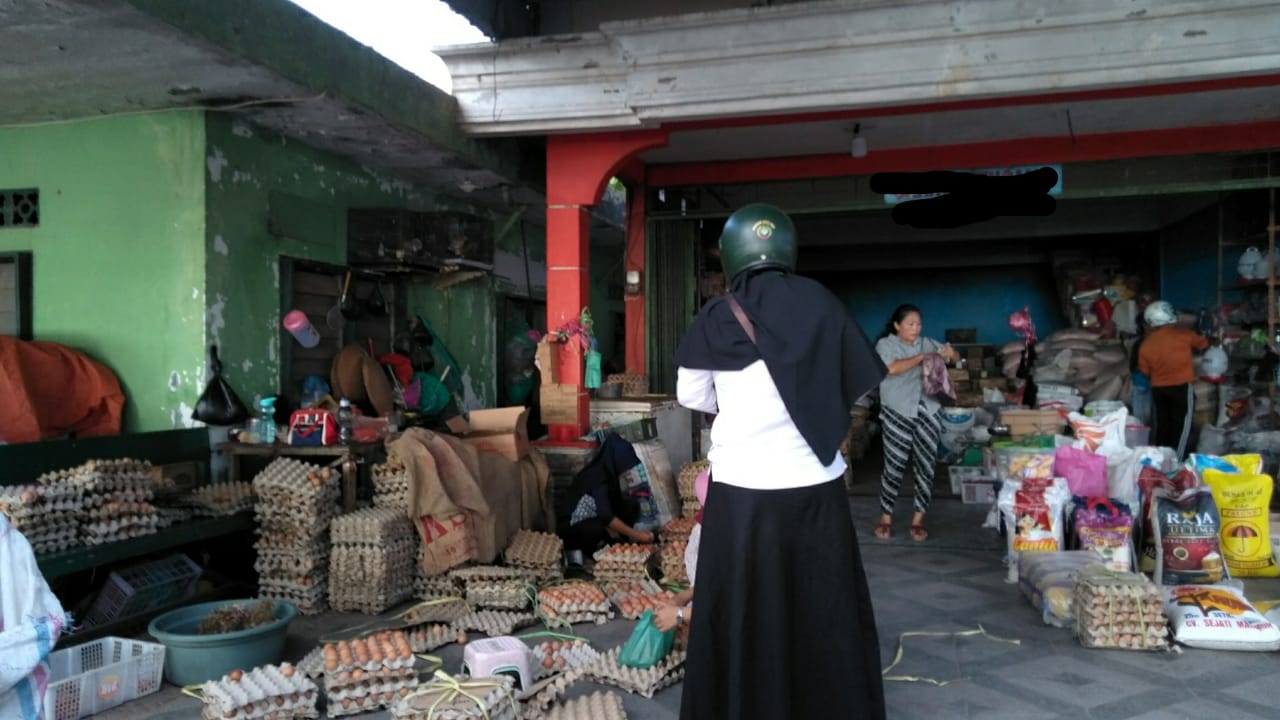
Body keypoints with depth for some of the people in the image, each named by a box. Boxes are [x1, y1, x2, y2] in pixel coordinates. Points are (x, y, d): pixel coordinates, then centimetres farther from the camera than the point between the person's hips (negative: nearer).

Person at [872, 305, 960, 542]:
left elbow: (955, 358, 14)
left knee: (926, 466, 3)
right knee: (895, 466, -2)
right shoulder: (885, 344, -3)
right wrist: (922, 357, -17)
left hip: (929, 413, 4)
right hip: (898, 414, -4)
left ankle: (918, 520, 13)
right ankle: (886, 518, 12)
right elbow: (892, 368, -21)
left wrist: (950, 353, -9)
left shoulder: (927, 343, 10)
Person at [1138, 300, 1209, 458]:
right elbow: (1203, 343, 14)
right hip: (1182, 387, -2)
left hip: (1158, 389, 2)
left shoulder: (1146, 344, -3)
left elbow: (1144, 371, 6)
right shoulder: (1183, 335, -5)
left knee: (1161, 426, 13)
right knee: (1181, 426, 4)